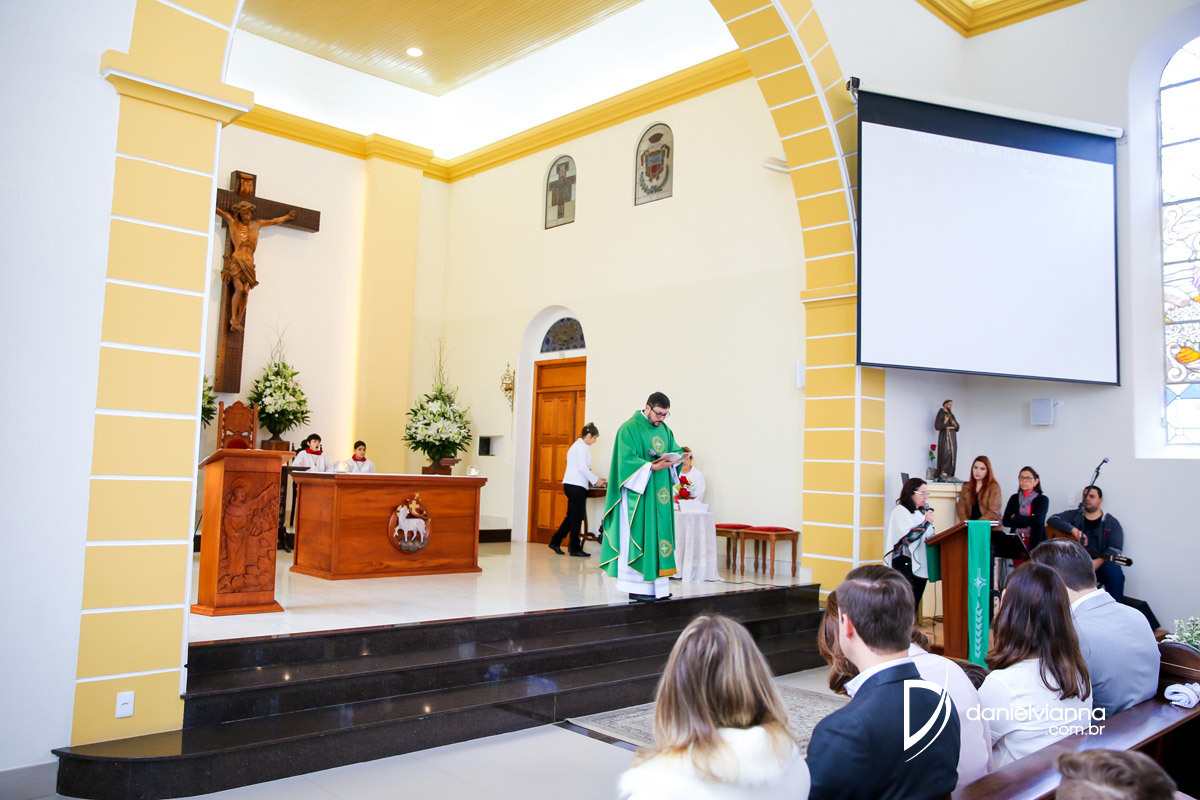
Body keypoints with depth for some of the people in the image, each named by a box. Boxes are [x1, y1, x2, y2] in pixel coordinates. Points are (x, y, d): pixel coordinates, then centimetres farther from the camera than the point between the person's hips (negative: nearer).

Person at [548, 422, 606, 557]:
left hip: (570, 484, 10)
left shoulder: (576, 445, 21)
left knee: (572, 516, 14)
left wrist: (594, 478, 20)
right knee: (577, 517, -3)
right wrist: (595, 480, -9)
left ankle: (555, 542, 17)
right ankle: (575, 548, 3)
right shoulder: (582, 446, -10)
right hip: (577, 485, -10)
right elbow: (582, 467, -18)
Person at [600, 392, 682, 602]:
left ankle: (657, 585, 11)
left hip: (659, 495, 7)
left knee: (659, 536, 6)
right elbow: (627, 460, -15)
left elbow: (676, 451, 15)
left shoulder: (665, 430, 15)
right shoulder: (629, 429, -7)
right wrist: (651, 466, -26)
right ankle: (636, 587, -1)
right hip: (638, 493, -7)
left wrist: (671, 459, -9)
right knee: (638, 537, -6)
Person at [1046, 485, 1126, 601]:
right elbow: (1052, 520, 0)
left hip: (1100, 562, 0)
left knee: (1115, 572, -32)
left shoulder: (1111, 522, 9)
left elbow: (1115, 549, -3)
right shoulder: (1074, 515, 15)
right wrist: (1074, 530, -16)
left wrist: (1098, 561, -22)